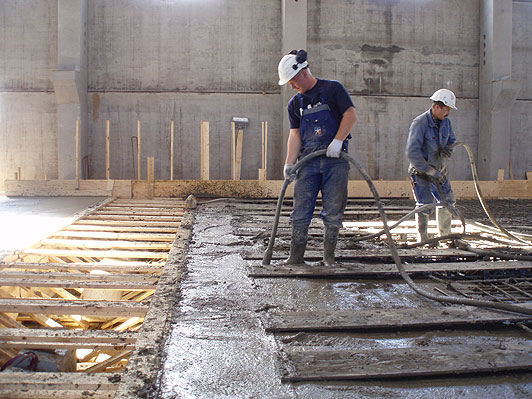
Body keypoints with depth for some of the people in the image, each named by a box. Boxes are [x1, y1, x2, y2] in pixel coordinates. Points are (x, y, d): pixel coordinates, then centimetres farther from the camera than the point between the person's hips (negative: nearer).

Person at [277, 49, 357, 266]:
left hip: (335, 159, -3)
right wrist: (290, 163, -3)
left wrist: (337, 141, -14)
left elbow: (351, 115, -1)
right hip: (308, 161, 3)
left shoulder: (332, 88, 6)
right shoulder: (294, 103, 17)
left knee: (333, 212, -1)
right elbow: (295, 134, 10)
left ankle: (329, 257, 11)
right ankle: (296, 257, 8)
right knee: (300, 212, -1)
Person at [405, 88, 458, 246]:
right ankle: (422, 239, 2)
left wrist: (447, 149, -13)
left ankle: (445, 233, 31)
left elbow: (452, 141, 13)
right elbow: (412, 153, -29)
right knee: (425, 205, -12)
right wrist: (431, 171, -30)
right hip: (420, 171, -7)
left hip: (438, 169, 7)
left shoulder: (446, 122, 1)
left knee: (448, 201, 13)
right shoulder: (419, 123, -22)